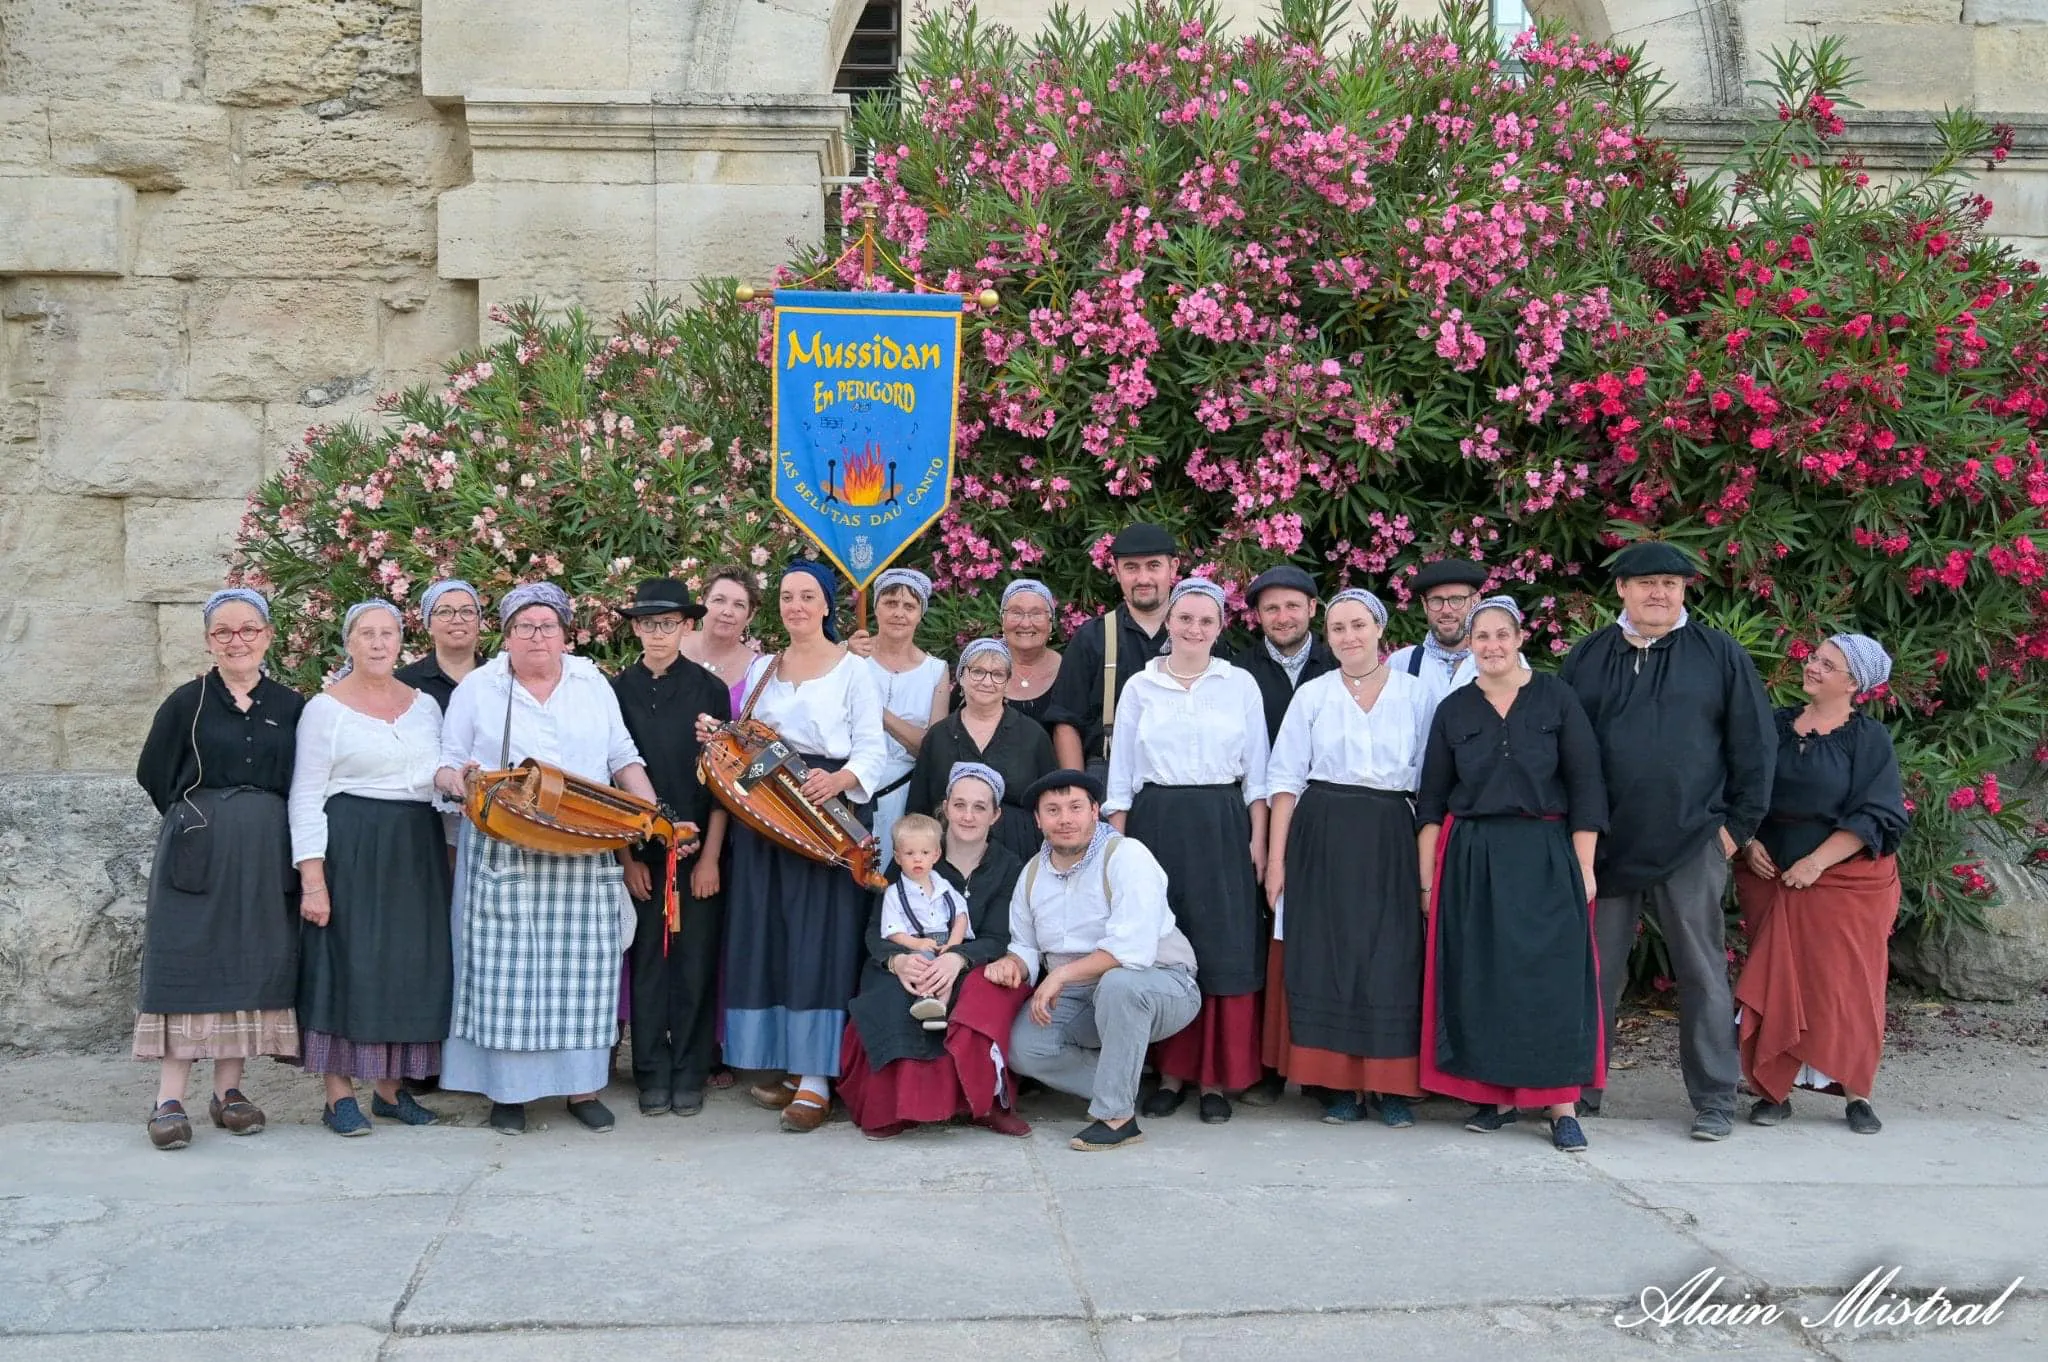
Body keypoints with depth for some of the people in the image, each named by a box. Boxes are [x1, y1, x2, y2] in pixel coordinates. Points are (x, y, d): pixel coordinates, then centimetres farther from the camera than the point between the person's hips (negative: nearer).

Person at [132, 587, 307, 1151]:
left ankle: (228, 1090, 14)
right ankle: (170, 1099, -4)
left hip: (266, 853, 3)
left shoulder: (291, 707, 6)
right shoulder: (187, 702, 1)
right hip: (196, 850, -2)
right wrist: (198, 821, 3)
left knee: (254, 962, 4)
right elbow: (153, 773, 3)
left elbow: (305, 786, 9)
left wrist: (258, 823, 1)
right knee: (186, 961, -5)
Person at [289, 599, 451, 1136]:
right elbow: (306, 797, -6)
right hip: (350, 850, -5)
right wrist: (312, 877, -14)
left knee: (410, 965, 7)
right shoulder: (325, 708, -2)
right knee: (346, 964, -3)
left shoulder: (425, 704, 12)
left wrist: (450, 856, 10)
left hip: (417, 851, 5)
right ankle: (339, 1096, 4)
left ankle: (390, 1088, 18)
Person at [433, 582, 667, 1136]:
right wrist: (457, 780, -18)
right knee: (509, 968, -3)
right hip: (505, 855, -2)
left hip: (587, 857, 2)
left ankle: (582, 1085, 9)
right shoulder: (478, 687, 6)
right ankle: (507, 1089, 6)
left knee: (583, 966, 1)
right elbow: (447, 764, 6)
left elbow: (623, 759, 15)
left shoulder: (593, 684, 13)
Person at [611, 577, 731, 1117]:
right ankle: (652, 1075, 13)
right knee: (647, 961, 4)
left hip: (698, 847, 0)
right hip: (639, 849, 1)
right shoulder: (617, 690, 2)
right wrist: (626, 855, -3)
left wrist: (711, 856, -6)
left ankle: (689, 1074, 12)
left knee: (695, 962, 3)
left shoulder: (709, 690, 1)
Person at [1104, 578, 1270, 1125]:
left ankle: (1216, 1077, 6)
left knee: (1224, 951, -2)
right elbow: (1120, 774, 7)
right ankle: (1170, 1071, 12)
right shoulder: (1140, 687, 6)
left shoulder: (1241, 685, 5)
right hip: (1155, 826, 1)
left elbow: (1257, 773, 6)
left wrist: (1258, 839, -2)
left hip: (1222, 828, 0)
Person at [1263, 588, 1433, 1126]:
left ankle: (1393, 1086, 8)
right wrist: (1276, 857, -3)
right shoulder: (1312, 695, 6)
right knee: (1326, 956, 0)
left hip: (1390, 842, 0)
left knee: (1392, 959, -1)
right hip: (1323, 839, 0)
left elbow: (1431, 780, 6)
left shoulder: (1416, 695, 6)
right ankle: (1339, 1085, 8)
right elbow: (1286, 778, 4)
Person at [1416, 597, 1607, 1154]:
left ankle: (1562, 1107, 3)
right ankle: (1495, 1097, 13)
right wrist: (1427, 877, 4)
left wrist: (1584, 868, -7)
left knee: (1551, 978, -2)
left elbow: (1584, 786, -1)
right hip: (1471, 859, 2)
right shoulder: (1453, 710, 6)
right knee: (1479, 979, 3)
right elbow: (1431, 799, 9)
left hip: (1546, 856, -2)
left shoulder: (1556, 698, 1)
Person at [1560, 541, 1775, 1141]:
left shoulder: (1721, 655, 3)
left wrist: (1738, 823, -1)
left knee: (1703, 972, 3)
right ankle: (1578, 1087, 18)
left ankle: (1715, 1099, 11)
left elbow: (1755, 743, 3)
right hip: (1605, 843, 2)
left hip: (1692, 844, -2)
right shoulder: (1586, 658, 9)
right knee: (1595, 971, 7)